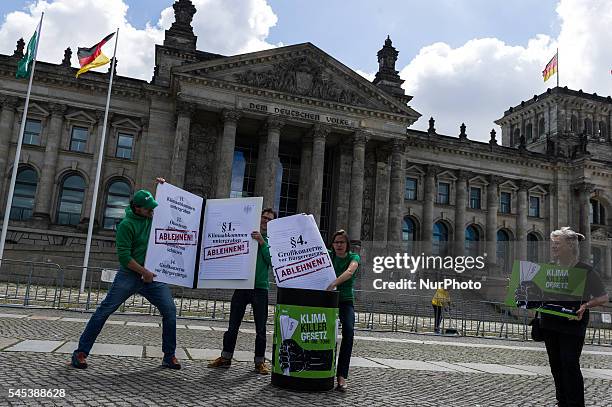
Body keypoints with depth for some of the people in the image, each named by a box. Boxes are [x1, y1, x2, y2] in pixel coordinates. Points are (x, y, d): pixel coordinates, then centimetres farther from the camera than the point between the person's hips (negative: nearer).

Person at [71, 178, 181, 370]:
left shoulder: (153, 217, 8)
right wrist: (144, 272, -16)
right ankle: (81, 352, 9)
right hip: (129, 275, -4)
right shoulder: (126, 225, -9)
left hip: (152, 276, 5)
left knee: (170, 311, -4)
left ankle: (169, 356, 6)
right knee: (104, 311, -4)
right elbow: (124, 256, -15)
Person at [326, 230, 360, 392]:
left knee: (348, 331, -22)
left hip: (346, 300, -2)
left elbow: (349, 272, -23)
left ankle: (342, 376, -22)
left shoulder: (353, 257, -3)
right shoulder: (327, 255, 7)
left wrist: (334, 283, -40)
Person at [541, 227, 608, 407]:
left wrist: (585, 306, -21)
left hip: (572, 325, -5)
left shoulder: (584, 270, -8)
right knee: (555, 364, 12)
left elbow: (603, 297, -4)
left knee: (570, 364, -6)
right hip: (549, 323, 5)